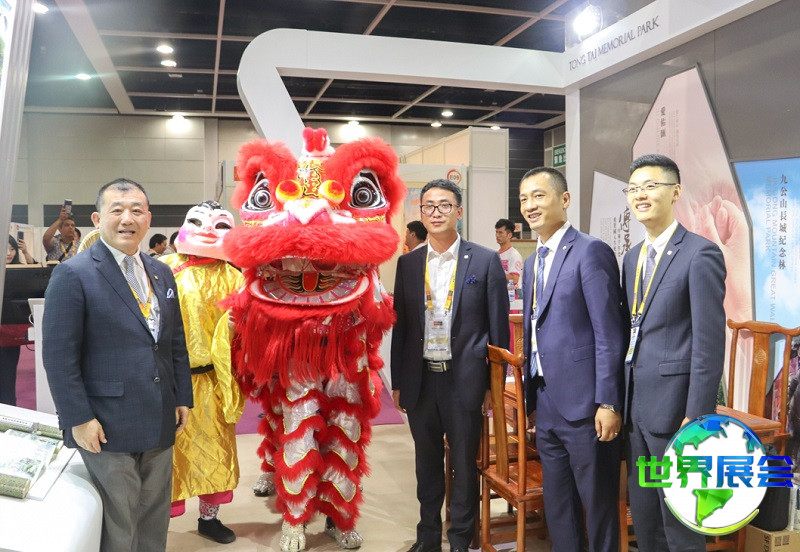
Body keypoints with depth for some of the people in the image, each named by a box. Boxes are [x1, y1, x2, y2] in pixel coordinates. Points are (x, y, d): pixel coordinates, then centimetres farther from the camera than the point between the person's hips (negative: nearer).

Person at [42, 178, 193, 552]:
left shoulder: (161, 273, 10)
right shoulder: (73, 275, -10)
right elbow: (58, 356, -12)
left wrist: (183, 398, 9)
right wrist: (79, 418, -14)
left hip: (159, 423, 6)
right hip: (107, 427, -6)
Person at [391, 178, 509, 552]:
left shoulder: (485, 261, -4)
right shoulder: (408, 263, 5)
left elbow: (498, 327, -2)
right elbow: (400, 326, 8)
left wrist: (494, 384, -3)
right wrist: (397, 383, 7)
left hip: (465, 380, -3)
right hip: (420, 379, 3)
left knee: (464, 465, 9)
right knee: (427, 463, 17)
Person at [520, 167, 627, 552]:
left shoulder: (590, 251, -11)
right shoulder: (532, 263, 14)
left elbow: (609, 335, -15)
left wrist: (608, 404, -18)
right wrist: (531, 401, 15)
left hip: (585, 406, -8)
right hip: (547, 407, 8)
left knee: (598, 506, 8)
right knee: (557, 509, 18)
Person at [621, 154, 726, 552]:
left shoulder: (701, 254, -11)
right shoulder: (632, 257, 12)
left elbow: (709, 343, -15)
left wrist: (697, 417, -16)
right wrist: (622, 401, 11)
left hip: (674, 406, -7)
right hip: (636, 406, 7)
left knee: (679, 519, 7)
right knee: (643, 515, 18)